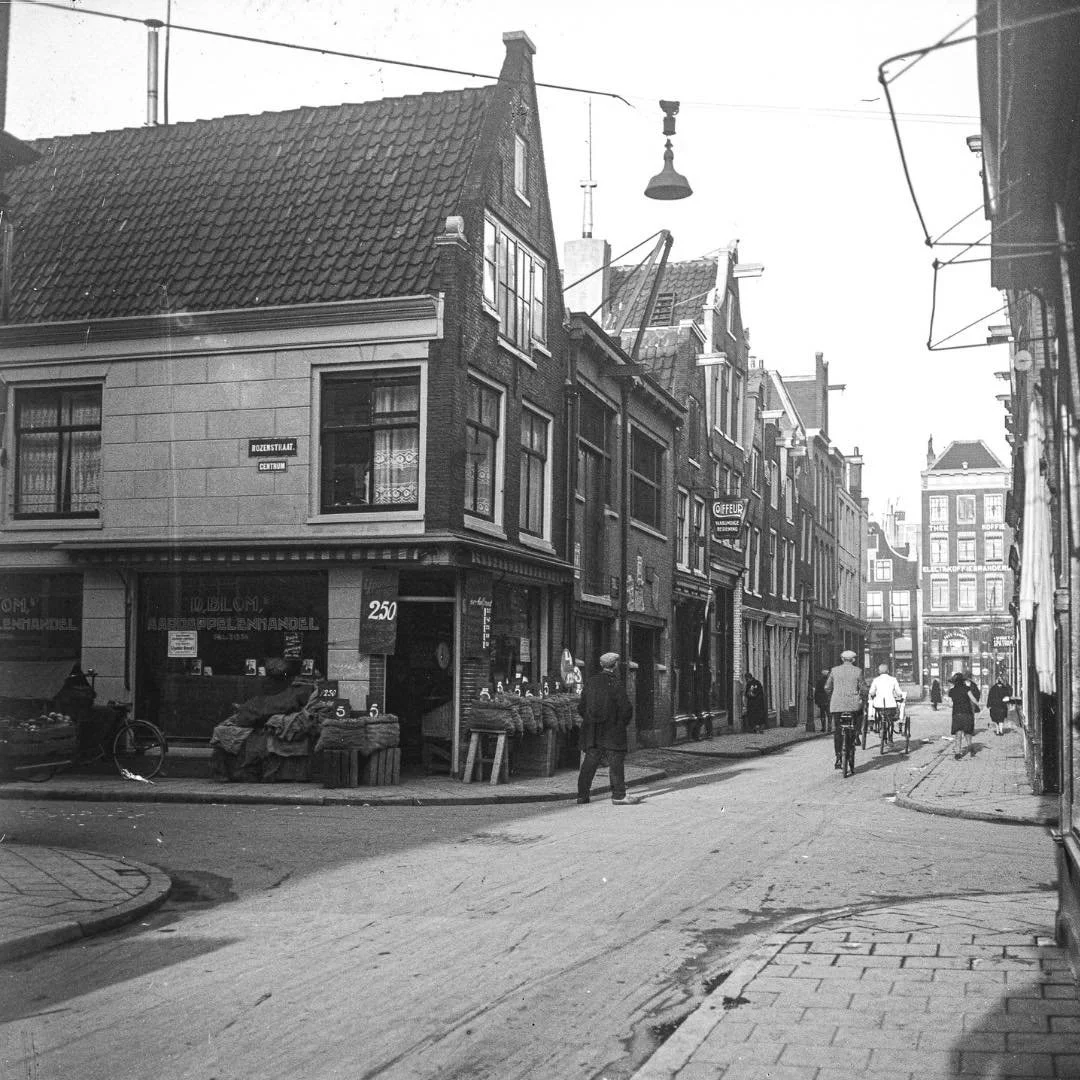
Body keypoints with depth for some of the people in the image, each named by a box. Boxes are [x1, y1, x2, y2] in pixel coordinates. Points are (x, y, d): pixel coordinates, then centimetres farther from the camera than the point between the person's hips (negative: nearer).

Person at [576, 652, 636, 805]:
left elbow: (581, 706, 10)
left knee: (589, 763, 10)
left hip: (592, 732, 5)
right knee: (616, 762, 1)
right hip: (612, 731, -5)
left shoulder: (590, 682, 5)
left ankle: (582, 794, 11)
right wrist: (622, 723, 5)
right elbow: (626, 709, -11)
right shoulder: (616, 685, -11)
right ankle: (618, 796, 0)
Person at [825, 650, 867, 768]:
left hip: (837, 705, 1)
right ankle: (856, 735, 14)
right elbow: (863, 689, 0)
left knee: (837, 731, 7)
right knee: (859, 713, 32)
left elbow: (827, 687, 9)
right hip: (854, 704, -1)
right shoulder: (857, 671, 1)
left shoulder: (834, 670, 6)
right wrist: (861, 698, 19)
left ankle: (838, 757, 3)